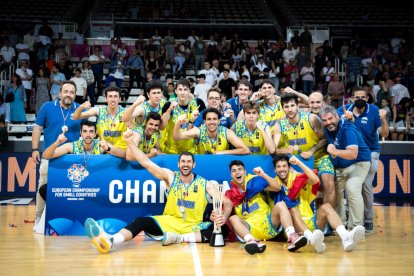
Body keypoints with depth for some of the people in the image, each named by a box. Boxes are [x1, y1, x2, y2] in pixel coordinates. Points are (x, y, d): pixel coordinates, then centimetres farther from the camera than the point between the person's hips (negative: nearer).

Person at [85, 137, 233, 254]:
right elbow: (146, 162, -4)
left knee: (222, 229, -26)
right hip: (170, 222, 0)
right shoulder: (171, 177, 2)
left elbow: (227, 202, -4)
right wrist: (130, 142, -14)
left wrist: (223, 217, -27)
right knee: (141, 221, -25)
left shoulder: (204, 184, 0)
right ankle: (110, 241, -54)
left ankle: (179, 238, -30)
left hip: (194, 227, 0)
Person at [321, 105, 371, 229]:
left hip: (358, 163, -7)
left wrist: (336, 152, -53)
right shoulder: (327, 129, -5)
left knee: (352, 188, -27)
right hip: (339, 167, 7)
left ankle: (356, 226, -20)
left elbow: (353, 154, -37)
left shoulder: (348, 129, -26)